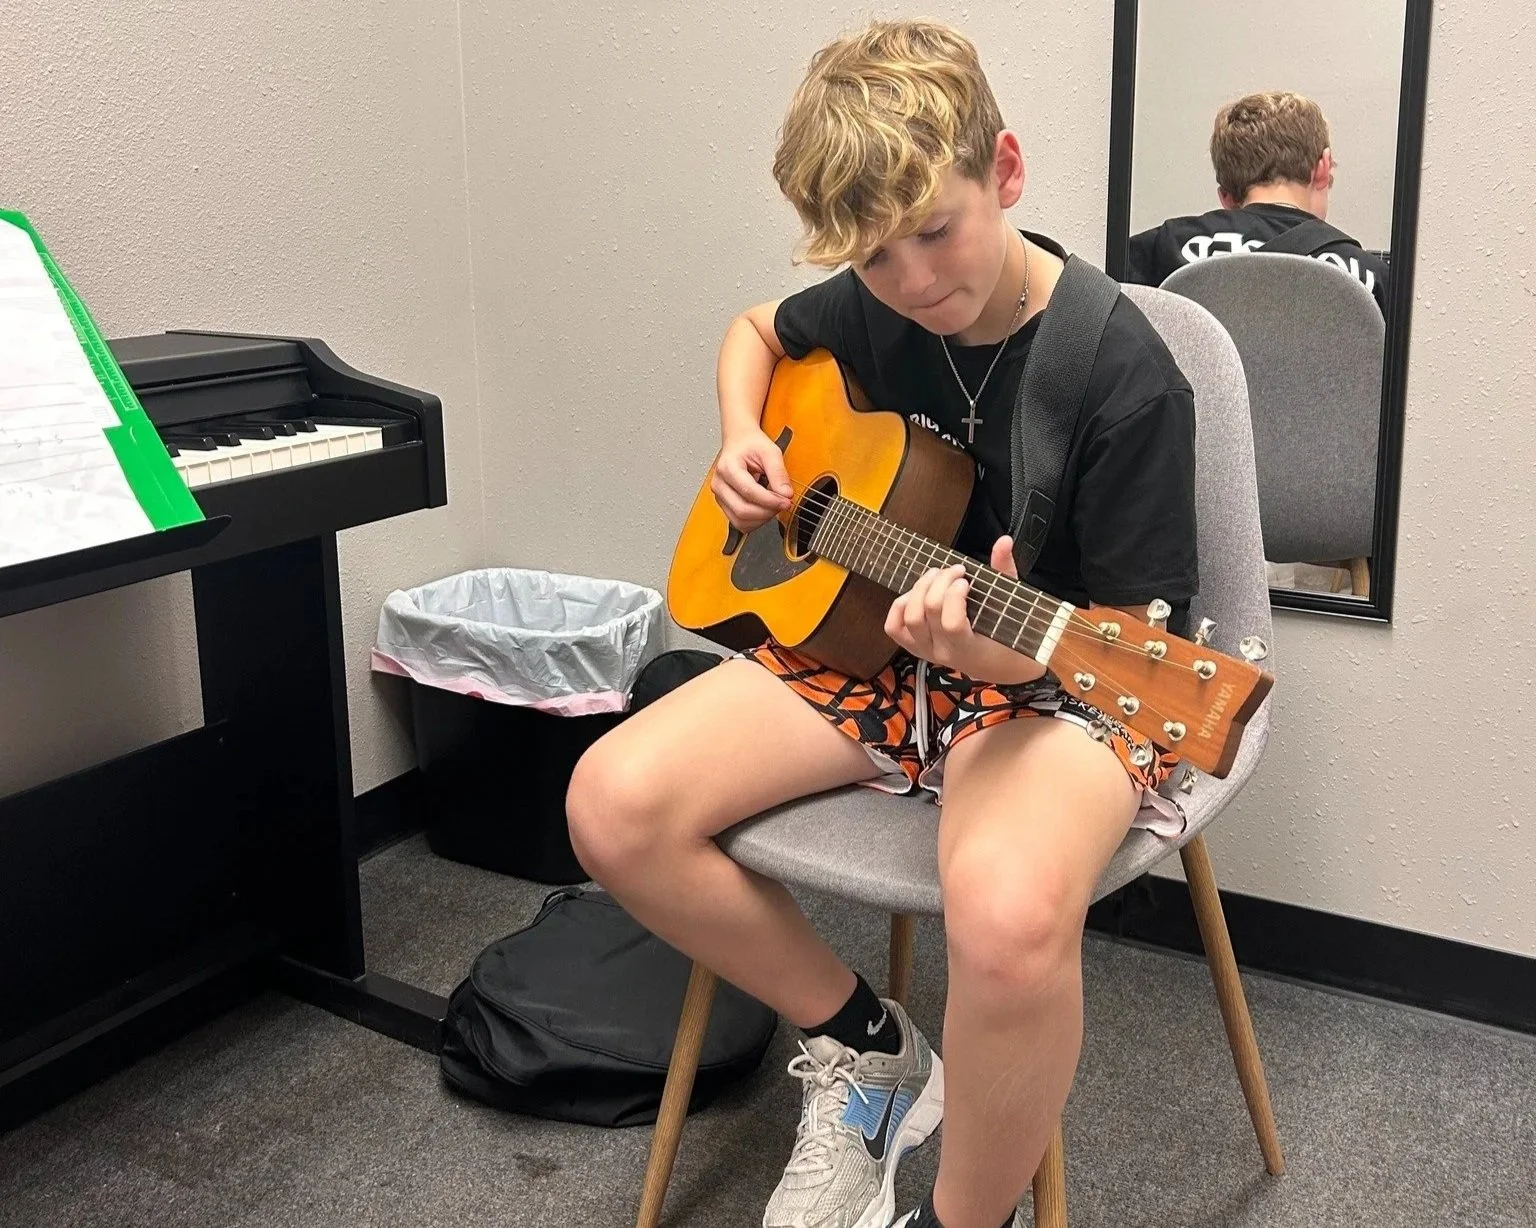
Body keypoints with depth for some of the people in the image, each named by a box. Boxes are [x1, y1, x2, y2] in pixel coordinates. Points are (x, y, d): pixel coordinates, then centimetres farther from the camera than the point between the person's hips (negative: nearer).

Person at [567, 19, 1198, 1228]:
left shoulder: (1124, 377, -19)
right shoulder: (873, 308, -2)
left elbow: (1135, 630, -15)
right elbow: (758, 328, 22)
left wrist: (1007, 647, -35)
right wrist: (742, 438, 2)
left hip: (1055, 684, -6)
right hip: (870, 644, 6)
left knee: (1010, 916, -40)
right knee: (615, 804, -16)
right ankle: (862, 1041, 6)